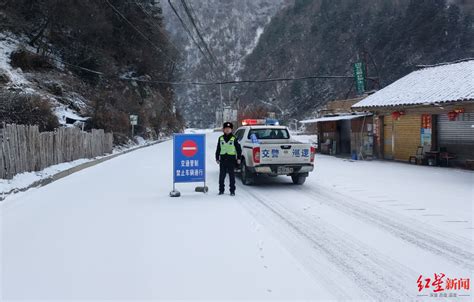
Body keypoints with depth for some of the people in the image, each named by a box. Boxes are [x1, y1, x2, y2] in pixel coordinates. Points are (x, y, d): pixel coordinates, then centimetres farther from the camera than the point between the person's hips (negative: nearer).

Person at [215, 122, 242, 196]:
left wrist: (238, 158, -1)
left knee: (231, 175, 0)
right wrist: (217, 158, 10)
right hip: (223, 159, 3)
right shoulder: (221, 138, 9)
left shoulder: (234, 139, 0)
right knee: (221, 175, 5)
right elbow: (218, 149, 14)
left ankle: (232, 191, 6)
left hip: (231, 159, -3)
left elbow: (238, 149, 3)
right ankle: (221, 190, 14)